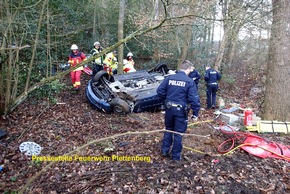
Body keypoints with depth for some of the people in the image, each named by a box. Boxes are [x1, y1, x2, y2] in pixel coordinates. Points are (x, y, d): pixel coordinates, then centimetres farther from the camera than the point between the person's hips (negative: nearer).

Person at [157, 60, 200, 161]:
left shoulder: (169, 78, -1)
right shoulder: (189, 81, -11)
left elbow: (159, 91, 0)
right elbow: (194, 99, -14)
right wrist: (195, 113, -6)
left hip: (169, 108, 4)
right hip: (181, 110, -3)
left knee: (168, 129, 22)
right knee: (178, 133, 10)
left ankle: (165, 150, 30)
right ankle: (176, 156, 21)